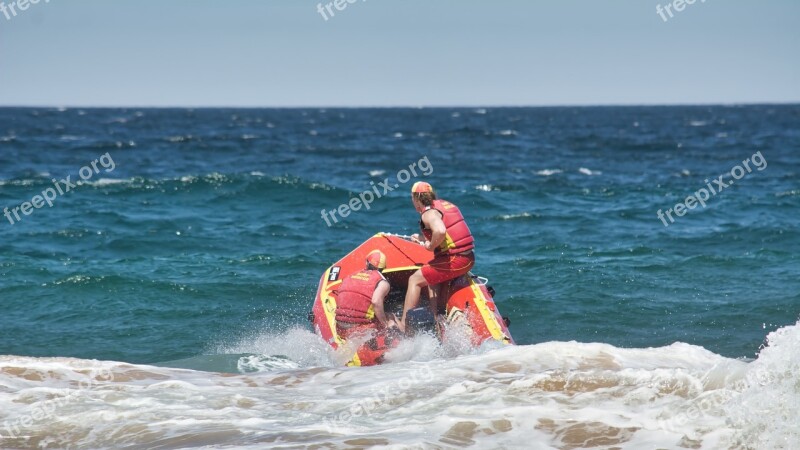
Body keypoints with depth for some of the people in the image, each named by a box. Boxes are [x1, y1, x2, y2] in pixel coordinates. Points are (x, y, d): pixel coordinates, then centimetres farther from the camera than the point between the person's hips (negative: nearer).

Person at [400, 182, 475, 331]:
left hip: (453, 260, -9)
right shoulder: (446, 205, 18)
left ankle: (403, 325, -1)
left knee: (415, 280, 1)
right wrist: (424, 239, 29)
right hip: (469, 258, 9)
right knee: (432, 278, 30)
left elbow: (440, 231, -32)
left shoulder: (428, 213, -11)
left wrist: (431, 246, -14)